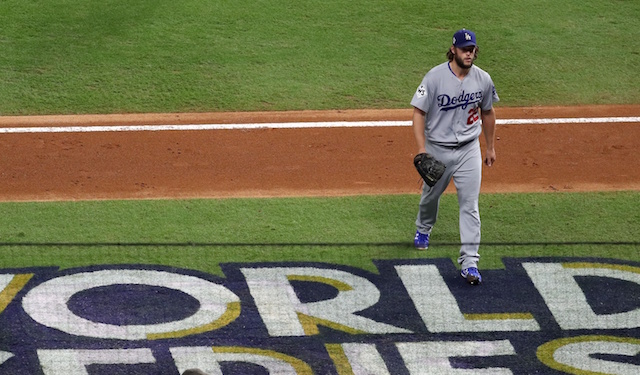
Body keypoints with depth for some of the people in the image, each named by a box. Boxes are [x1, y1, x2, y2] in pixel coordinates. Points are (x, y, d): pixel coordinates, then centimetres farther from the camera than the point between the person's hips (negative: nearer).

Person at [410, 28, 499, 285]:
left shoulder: (483, 80, -5)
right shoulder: (435, 77, -16)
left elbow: (488, 113, 11)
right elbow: (419, 113, -14)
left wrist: (490, 147, 17)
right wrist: (421, 149, -23)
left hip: (469, 150, 1)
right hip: (438, 149, -1)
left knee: (470, 204, -7)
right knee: (431, 194, 21)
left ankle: (469, 262, -7)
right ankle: (423, 229, 54)